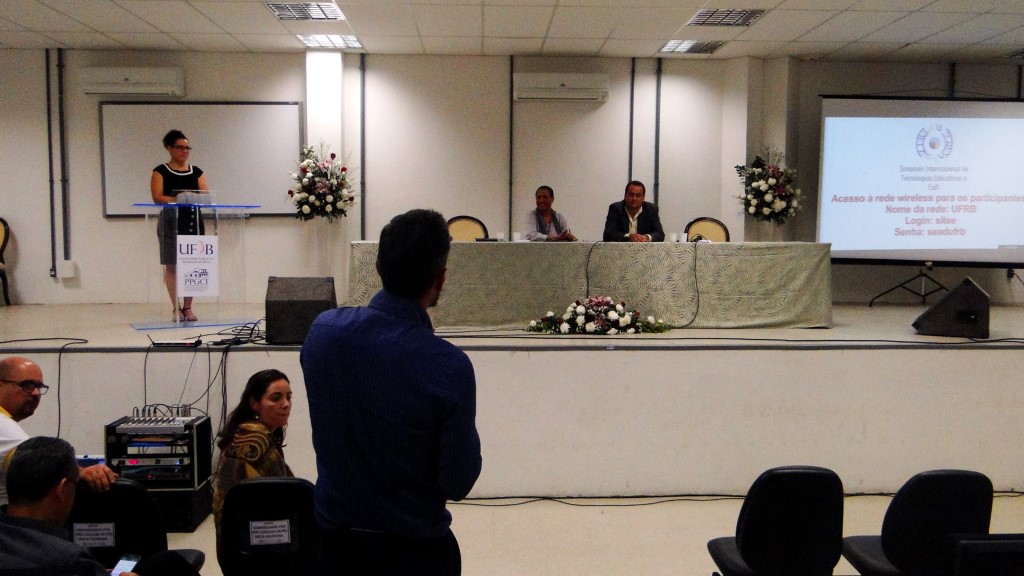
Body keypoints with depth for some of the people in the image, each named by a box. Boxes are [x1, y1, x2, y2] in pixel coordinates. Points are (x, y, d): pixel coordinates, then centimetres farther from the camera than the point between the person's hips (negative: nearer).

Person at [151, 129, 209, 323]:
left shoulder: (196, 172, 12)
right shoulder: (161, 171, 2)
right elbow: (157, 198, -8)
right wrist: (176, 199, -24)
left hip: (193, 221, 3)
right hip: (171, 222, -3)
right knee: (172, 266, -1)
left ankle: (188, 307, 9)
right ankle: (176, 308, 6)